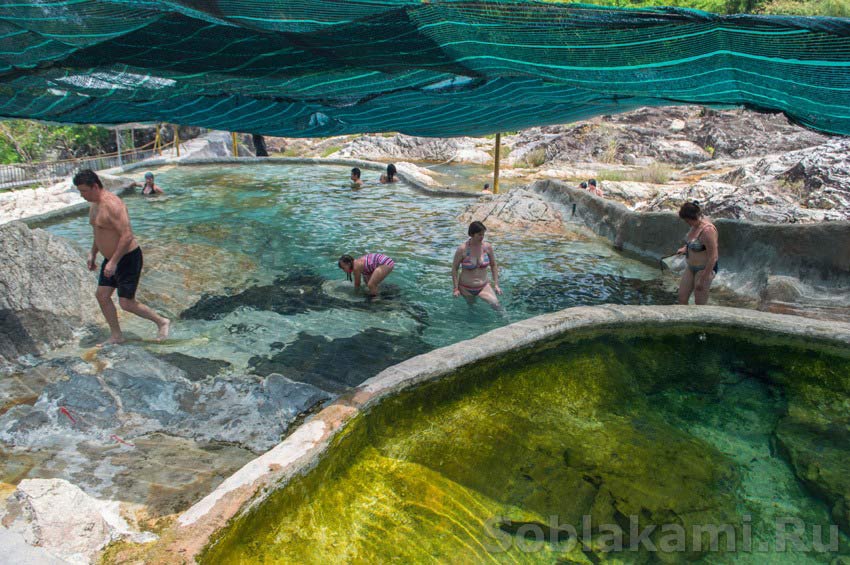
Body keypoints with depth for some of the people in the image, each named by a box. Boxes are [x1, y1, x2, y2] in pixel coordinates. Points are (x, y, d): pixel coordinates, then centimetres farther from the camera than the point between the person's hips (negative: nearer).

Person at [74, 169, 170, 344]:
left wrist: (113, 262, -27)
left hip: (128, 258, -10)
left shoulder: (112, 205, -24)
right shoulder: (94, 205, 8)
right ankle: (116, 336, 19)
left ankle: (162, 322, 13)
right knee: (102, 295, 8)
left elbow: (127, 236, -29)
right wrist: (92, 254, 18)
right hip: (111, 258, 10)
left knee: (127, 303, -6)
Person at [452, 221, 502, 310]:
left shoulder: (487, 247, -8)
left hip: (483, 286, 1)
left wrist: (496, 284, 3)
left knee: (495, 305, -19)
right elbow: (454, 268, -8)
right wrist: (455, 288, -8)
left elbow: (493, 265, 6)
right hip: (466, 288, -1)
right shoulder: (462, 249, -16)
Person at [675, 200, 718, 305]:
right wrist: (685, 248, 8)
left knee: (700, 305, 2)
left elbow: (713, 257, -25)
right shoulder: (695, 225, 1)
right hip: (691, 267, 9)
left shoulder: (707, 230, -27)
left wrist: (703, 279, -23)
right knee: (682, 298, 12)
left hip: (705, 269, -9)